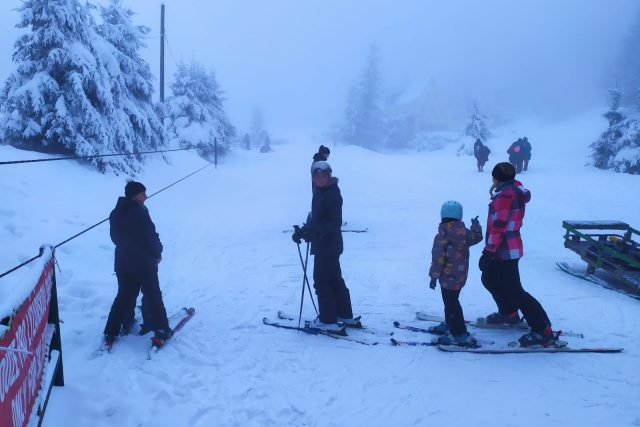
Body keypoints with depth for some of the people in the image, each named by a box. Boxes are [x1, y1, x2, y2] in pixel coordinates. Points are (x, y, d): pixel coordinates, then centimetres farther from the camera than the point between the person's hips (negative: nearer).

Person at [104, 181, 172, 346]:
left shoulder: (115, 214, 3)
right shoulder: (139, 213, -21)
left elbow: (115, 237, 11)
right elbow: (151, 237, -19)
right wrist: (157, 253, -3)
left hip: (123, 263, 7)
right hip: (144, 263, -7)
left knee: (124, 296, 16)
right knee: (152, 296, 6)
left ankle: (111, 333, 16)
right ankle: (161, 330, 10)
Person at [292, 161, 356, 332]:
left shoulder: (332, 194, -18)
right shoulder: (320, 192, 11)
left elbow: (335, 223, -23)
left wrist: (314, 231, -33)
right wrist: (303, 230, 7)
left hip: (327, 245, -10)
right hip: (324, 244, 10)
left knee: (322, 280, -3)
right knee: (334, 279, 18)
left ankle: (328, 320, 5)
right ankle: (345, 315, 29)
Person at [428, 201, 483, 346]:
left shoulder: (442, 236, -19)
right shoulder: (465, 232, -2)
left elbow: (438, 258, -18)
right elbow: (477, 237, 16)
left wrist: (434, 276, -10)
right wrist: (476, 225, 35)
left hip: (448, 277, -7)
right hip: (461, 275, 7)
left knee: (451, 304, -2)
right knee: (451, 301, 23)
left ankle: (460, 335, -1)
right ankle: (449, 325, 38)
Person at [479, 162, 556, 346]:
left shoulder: (504, 196, -22)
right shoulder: (516, 190, 6)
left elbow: (498, 228, -25)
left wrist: (488, 252, -24)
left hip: (504, 252, -10)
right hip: (509, 249, 10)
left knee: (514, 291, -7)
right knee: (489, 279, 26)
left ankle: (544, 331, -5)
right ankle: (509, 313, 41)